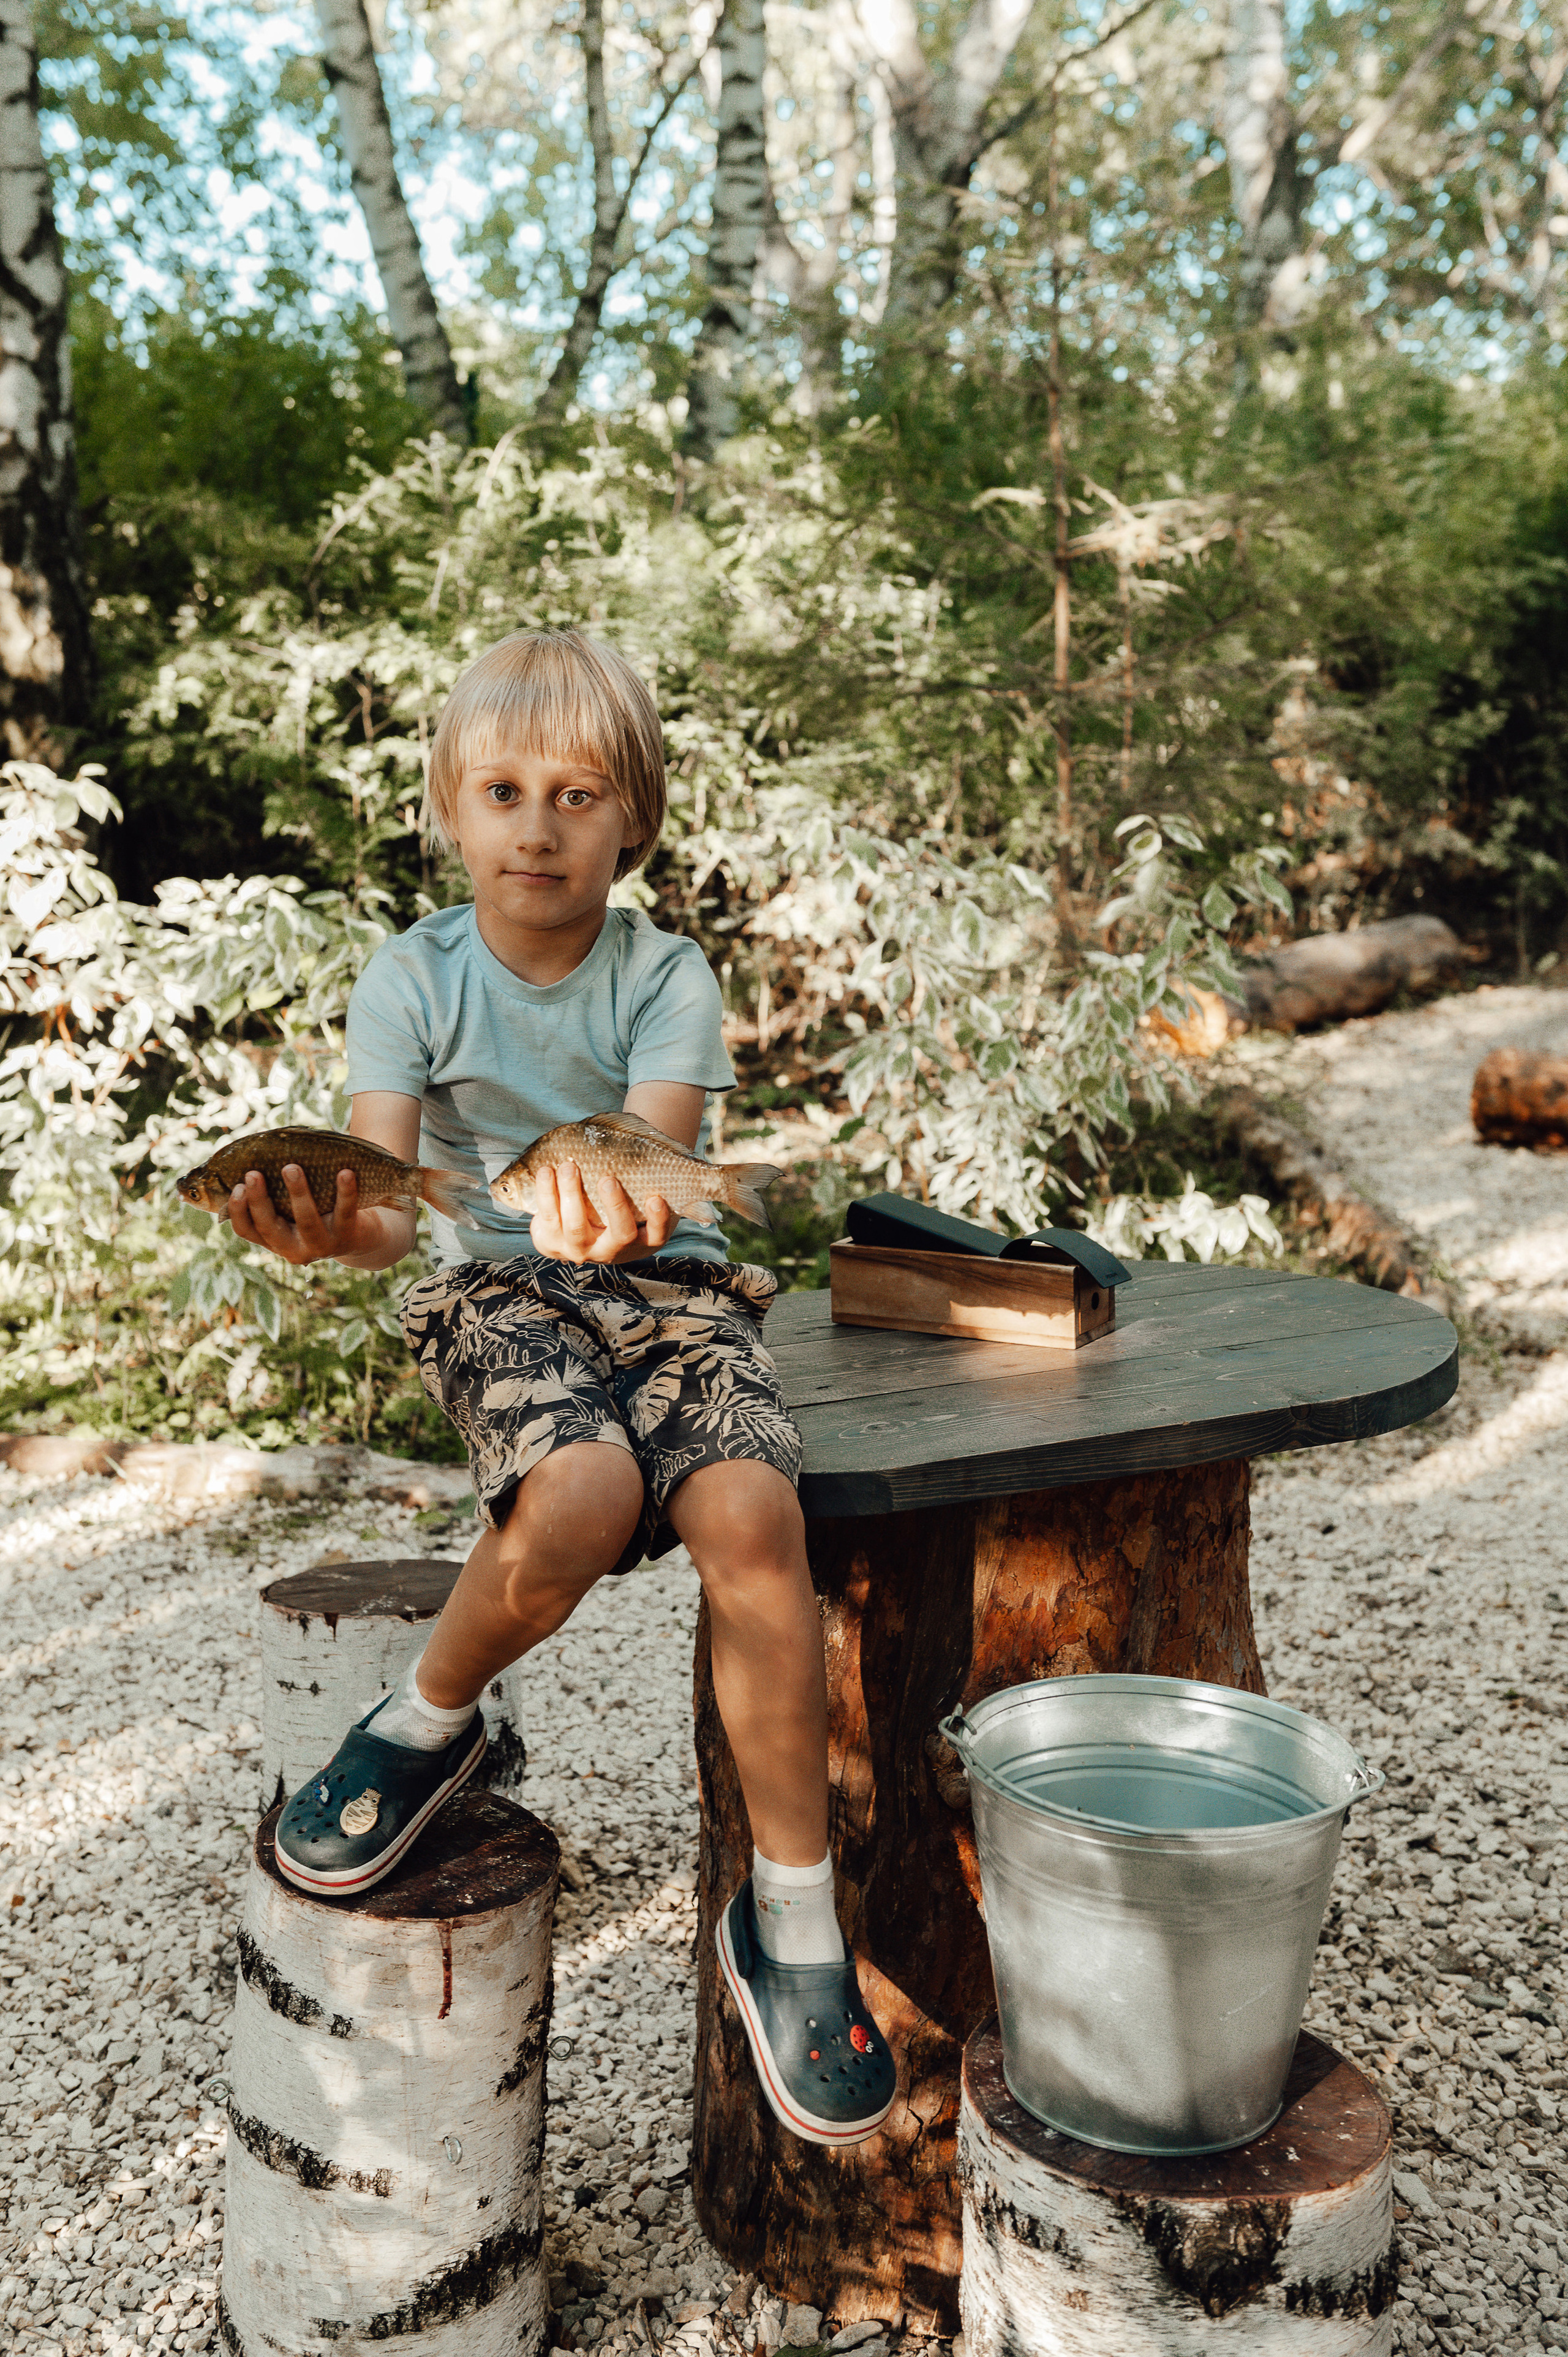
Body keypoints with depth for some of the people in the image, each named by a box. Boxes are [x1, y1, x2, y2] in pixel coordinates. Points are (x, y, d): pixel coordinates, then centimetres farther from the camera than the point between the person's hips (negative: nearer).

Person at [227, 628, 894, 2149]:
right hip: (496, 1294, -1)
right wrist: (334, 1232, -35)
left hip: (669, 1289, 1)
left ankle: (788, 1921, -11)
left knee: (750, 1517, -29)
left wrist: (608, 1211, -41)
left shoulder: (666, 979, -1)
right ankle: (429, 1724, 0)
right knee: (574, 1505, -34)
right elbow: (385, 1204, -11)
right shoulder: (413, 980, 0)